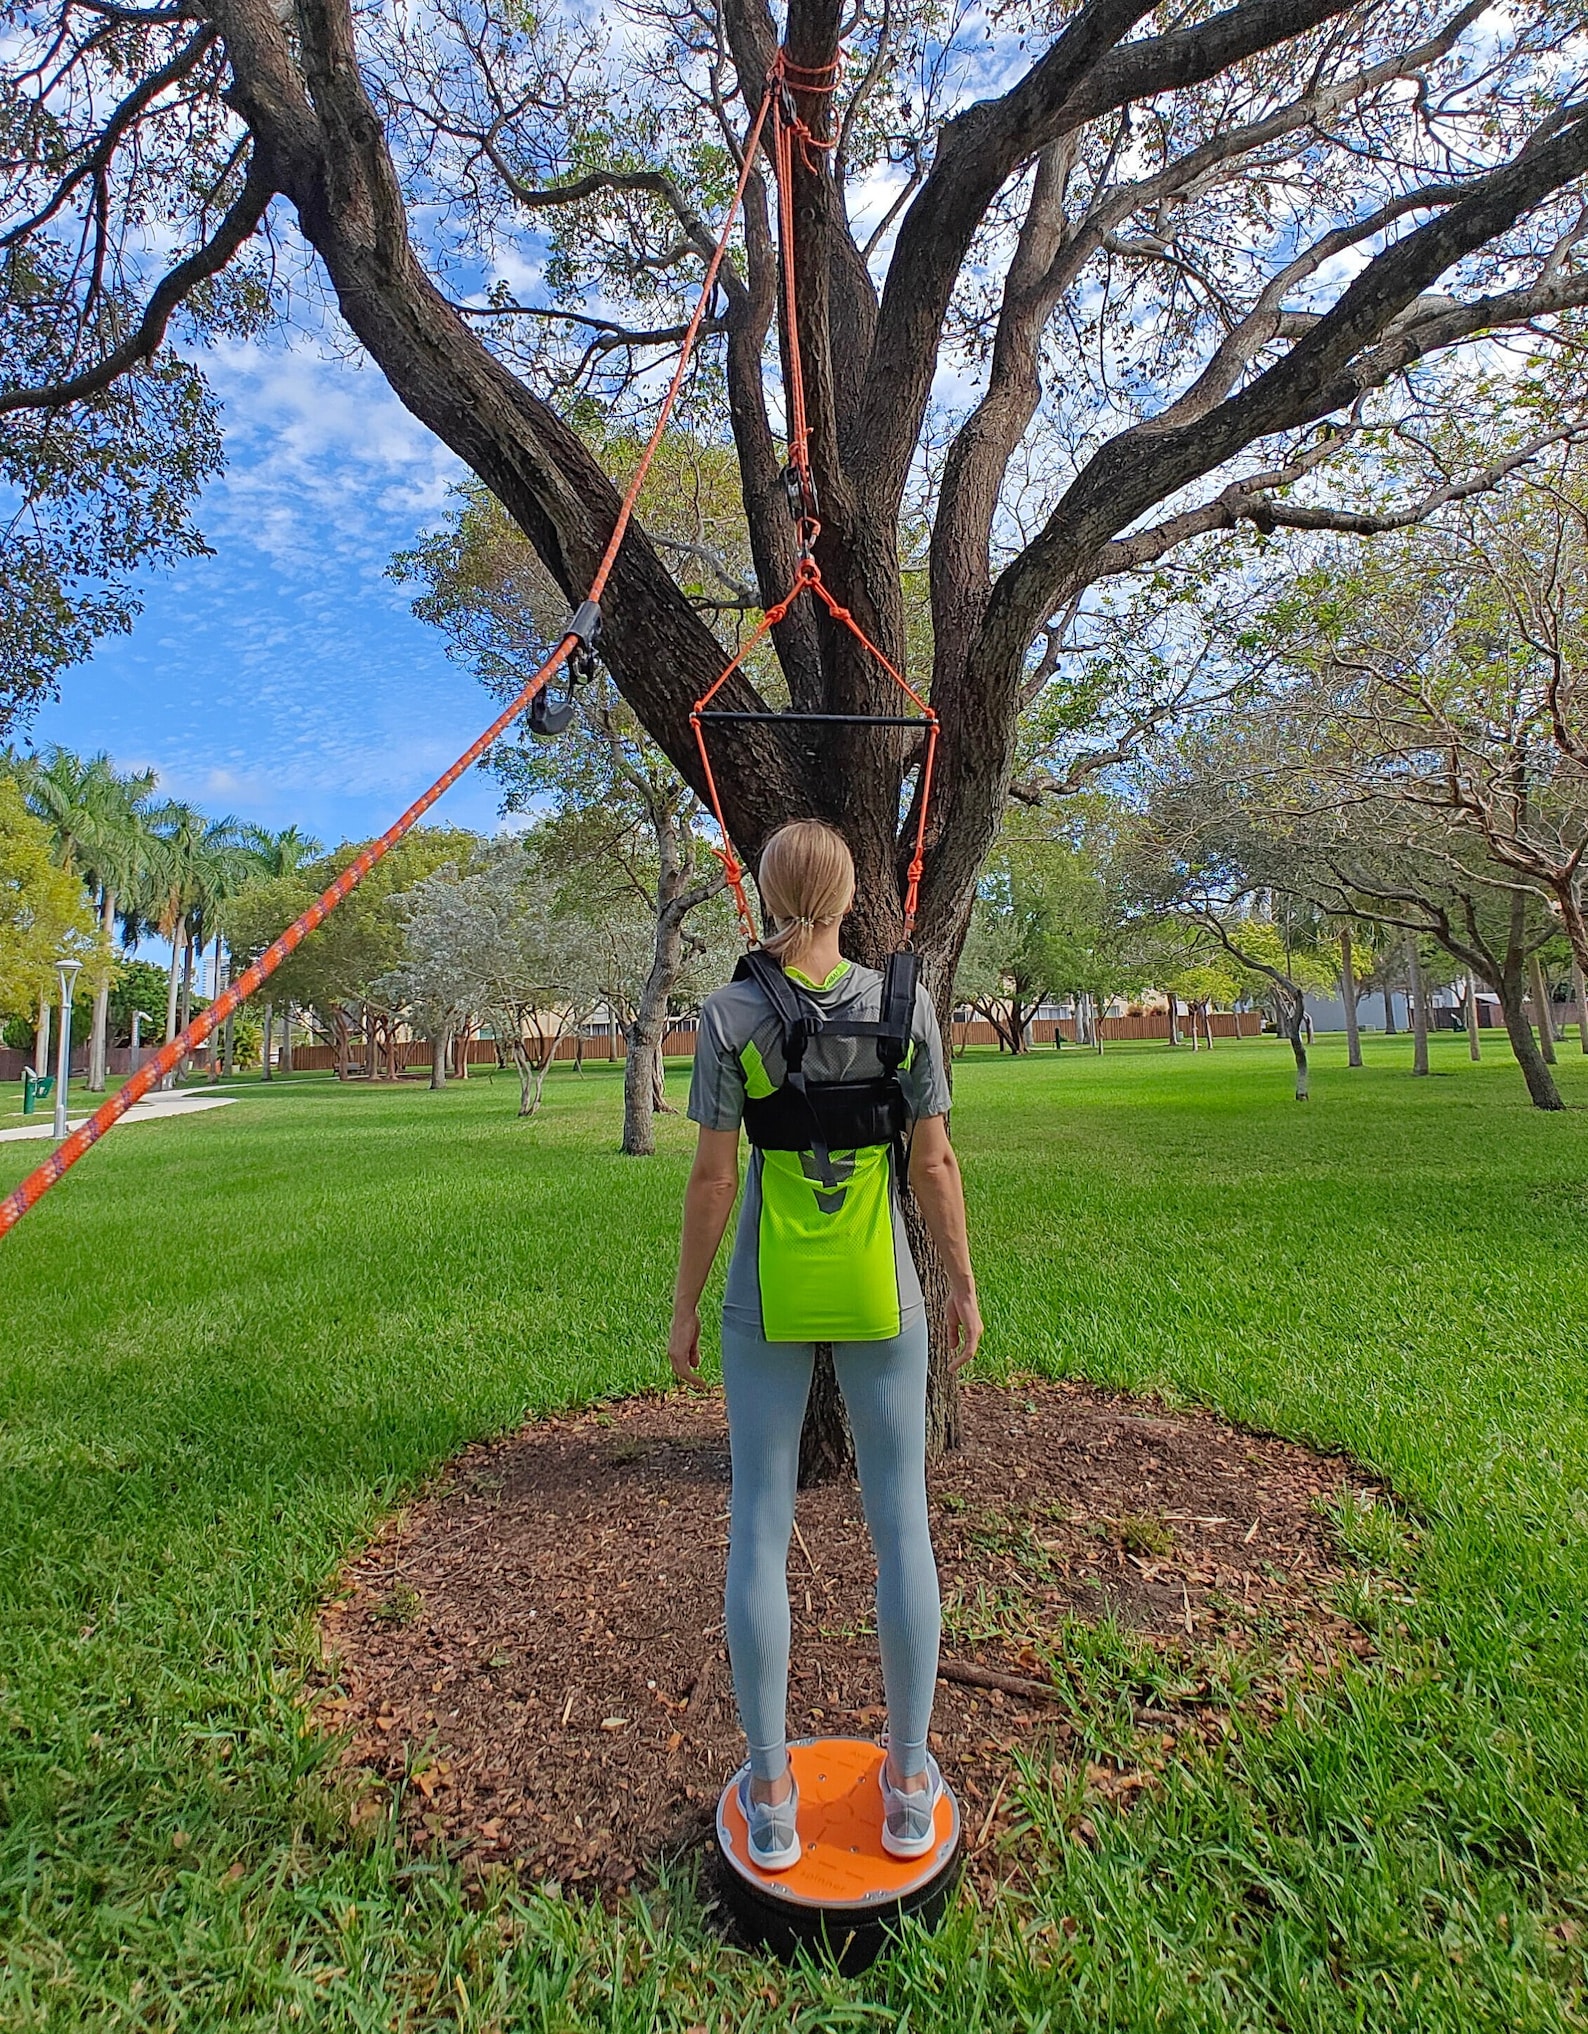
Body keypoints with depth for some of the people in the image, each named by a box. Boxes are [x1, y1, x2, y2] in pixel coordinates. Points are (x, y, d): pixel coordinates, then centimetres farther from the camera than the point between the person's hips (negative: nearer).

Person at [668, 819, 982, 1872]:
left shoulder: (732, 1014, -9)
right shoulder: (904, 1003, -6)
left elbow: (713, 1177, -7)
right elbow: (935, 1164, -4)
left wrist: (686, 1305, 4)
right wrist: (964, 1285, 8)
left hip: (767, 1294, 0)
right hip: (881, 1293, 1)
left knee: (761, 1526, 12)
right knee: (901, 1519, 14)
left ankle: (771, 1793, 26)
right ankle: (910, 1781, 30)